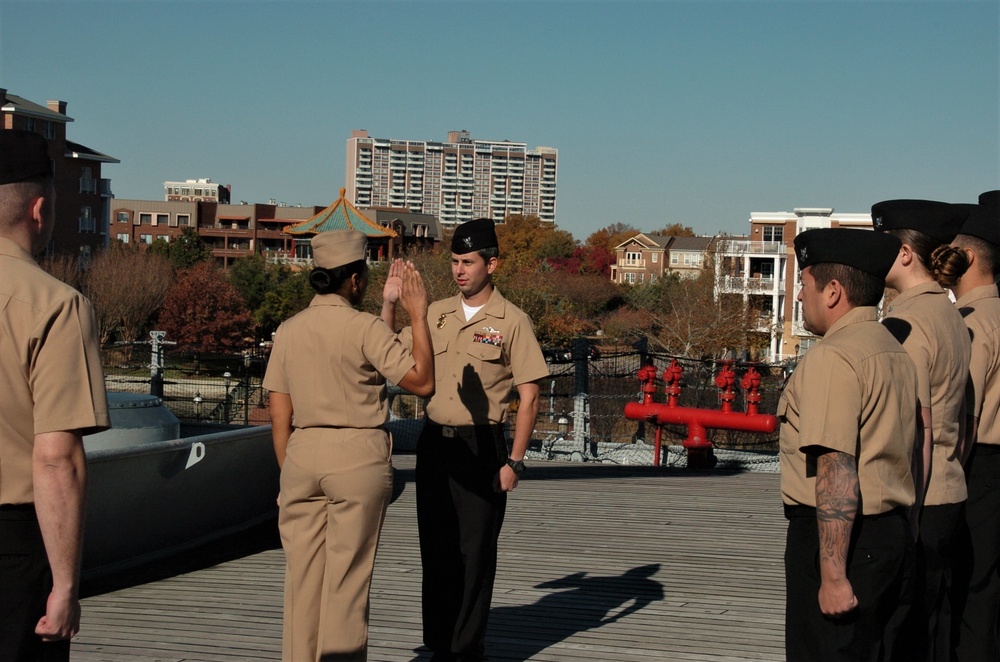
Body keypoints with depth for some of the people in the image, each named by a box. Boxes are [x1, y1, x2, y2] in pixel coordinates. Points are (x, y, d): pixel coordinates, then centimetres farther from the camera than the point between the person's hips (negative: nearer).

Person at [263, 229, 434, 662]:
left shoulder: (288, 331, 6)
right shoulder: (364, 328, -9)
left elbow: (280, 418, 7)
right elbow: (422, 382, -6)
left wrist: (288, 474, 16)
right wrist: (419, 317, -1)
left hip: (302, 453, 5)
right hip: (358, 456, -4)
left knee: (302, 575, 10)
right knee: (347, 577, 3)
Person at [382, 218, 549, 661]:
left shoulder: (512, 321, -5)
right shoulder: (436, 314, 10)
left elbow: (529, 395, -7)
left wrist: (514, 461, -12)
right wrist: (389, 303, 1)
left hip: (481, 446, -5)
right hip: (434, 442, 5)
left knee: (475, 550, -1)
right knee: (436, 547, 8)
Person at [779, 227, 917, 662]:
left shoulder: (833, 358, -17)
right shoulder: (895, 352, 13)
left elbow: (837, 473, -23)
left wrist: (833, 574, -23)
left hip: (839, 535, -10)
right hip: (893, 532, 10)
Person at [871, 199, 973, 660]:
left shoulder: (905, 323, -15)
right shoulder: (951, 318, 12)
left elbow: (914, 429, -19)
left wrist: (901, 519, -17)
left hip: (915, 502, -9)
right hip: (950, 495, 9)